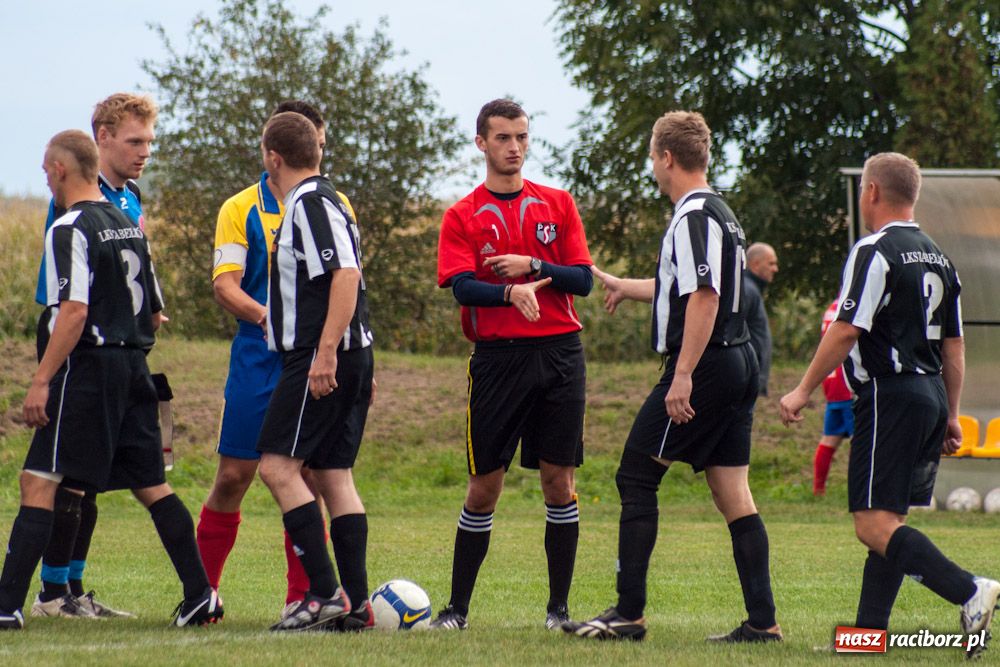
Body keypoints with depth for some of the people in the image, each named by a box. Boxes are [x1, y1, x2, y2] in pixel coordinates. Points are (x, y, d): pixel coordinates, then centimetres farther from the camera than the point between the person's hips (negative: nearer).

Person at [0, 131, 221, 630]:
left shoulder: (69, 229, -10)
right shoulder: (128, 226, 15)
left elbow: (74, 312, -20)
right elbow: (155, 313, 18)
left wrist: (41, 380, -19)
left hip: (89, 367, -8)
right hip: (135, 371, 8)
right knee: (150, 484, 14)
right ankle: (199, 595, 10)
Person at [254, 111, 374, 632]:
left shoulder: (311, 203, -12)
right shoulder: (320, 200, 19)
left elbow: (346, 276, -23)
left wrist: (326, 352, -27)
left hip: (323, 358, -10)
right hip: (350, 357, 10)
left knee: (278, 465, -10)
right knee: (332, 475, 9)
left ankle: (325, 593, -14)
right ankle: (357, 602, 7)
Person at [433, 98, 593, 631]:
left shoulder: (557, 205, 10)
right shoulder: (462, 217, 4)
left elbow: (583, 280, 4)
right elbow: (462, 287, -10)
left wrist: (533, 265, -11)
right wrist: (511, 293, -28)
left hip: (559, 353, 2)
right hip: (498, 357, -2)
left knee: (558, 479, 0)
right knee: (485, 485, -1)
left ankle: (559, 607, 6)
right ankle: (457, 607, 6)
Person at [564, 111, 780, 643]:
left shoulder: (694, 216, -12)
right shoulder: (720, 213, 19)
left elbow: (704, 298, -22)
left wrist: (683, 374, -25)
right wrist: (623, 286, 49)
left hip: (703, 366, -9)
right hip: (739, 363, 9)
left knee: (636, 476, -2)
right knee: (733, 494, 7)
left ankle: (629, 613, -4)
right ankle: (763, 621, 2)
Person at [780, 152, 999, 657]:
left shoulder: (874, 252, -10)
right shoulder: (938, 259, 16)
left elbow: (845, 332, -16)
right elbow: (955, 347, 19)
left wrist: (802, 391, -9)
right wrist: (950, 417, 24)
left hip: (890, 396, -9)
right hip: (931, 399, 9)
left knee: (874, 526, -13)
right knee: (888, 521, 13)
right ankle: (869, 629, 12)